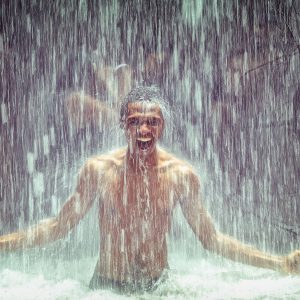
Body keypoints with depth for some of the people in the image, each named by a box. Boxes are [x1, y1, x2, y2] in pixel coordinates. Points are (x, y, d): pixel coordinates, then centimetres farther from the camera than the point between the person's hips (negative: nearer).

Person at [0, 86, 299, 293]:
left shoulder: (181, 174, -7)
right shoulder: (99, 169, -10)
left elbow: (211, 238, 0)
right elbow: (59, 226, 1)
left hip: (159, 286, 1)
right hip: (106, 287, -1)